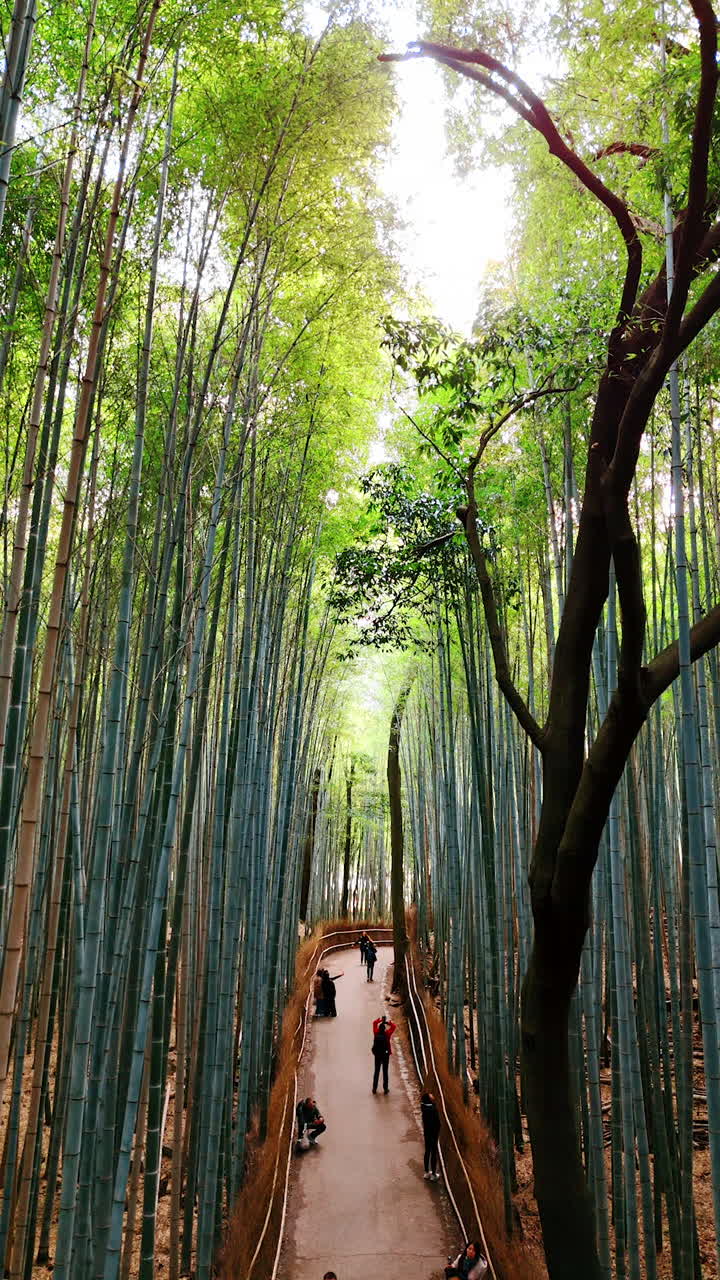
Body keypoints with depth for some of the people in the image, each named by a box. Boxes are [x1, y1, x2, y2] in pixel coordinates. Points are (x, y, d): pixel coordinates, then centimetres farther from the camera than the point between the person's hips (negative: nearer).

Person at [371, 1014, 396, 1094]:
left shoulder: (376, 1034, -8)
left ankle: (374, 1088, 13)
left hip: (377, 1055, 2)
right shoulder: (387, 1034, -14)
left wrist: (381, 1020, 19)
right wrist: (389, 1022, 12)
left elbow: (374, 1023, 8)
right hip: (385, 1055, -2)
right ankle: (385, 1089, 8)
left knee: (376, 1071, 11)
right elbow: (393, 1026, -2)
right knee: (385, 1072, 6)